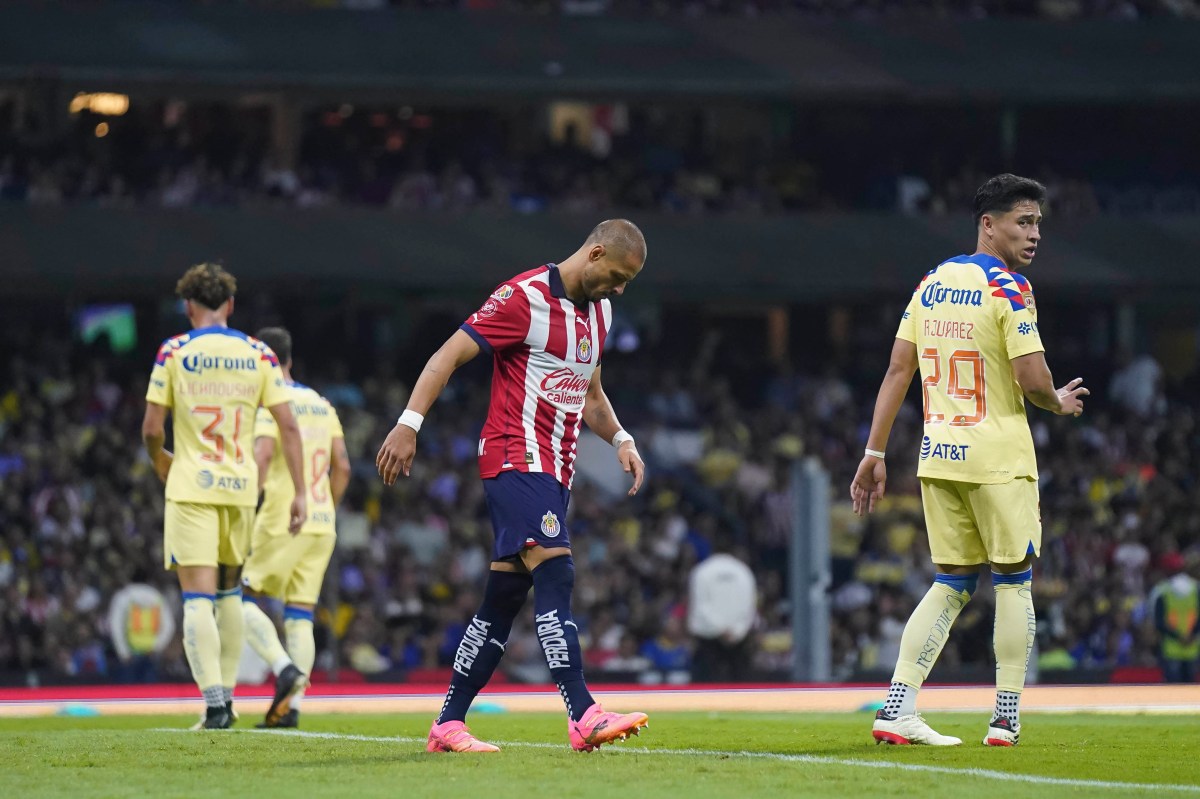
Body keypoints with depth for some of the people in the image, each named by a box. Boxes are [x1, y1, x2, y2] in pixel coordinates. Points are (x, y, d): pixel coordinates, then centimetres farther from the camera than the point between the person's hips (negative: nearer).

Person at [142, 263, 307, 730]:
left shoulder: (174, 352, -3)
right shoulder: (258, 354, 4)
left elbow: (152, 429, -4)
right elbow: (287, 425, -1)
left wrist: (160, 462, 17)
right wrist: (299, 491, 3)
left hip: (191, 486, -3)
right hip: (240, 486, 3)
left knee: (198, 598, -6)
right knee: (230, 591, 20)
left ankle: (214, 701, -19)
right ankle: (226, 694, 21)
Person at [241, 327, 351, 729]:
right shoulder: (322, 405, 15)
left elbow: (262, 455, -21)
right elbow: (343, 467, 13)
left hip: (281, 521, -6)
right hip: (321, 526, 6)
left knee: (244, 599, 2)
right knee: (299, 615, 6)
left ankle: (284, 667, -19)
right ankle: (291, 706, -1)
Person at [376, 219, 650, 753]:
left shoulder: (598, 310, 17)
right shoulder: (525, 297, -10)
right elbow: (451, 354, -13)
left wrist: (620, 439, 13)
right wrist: (409, 425, -21)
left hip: (556, 469, 9)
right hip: (515, 457, -9)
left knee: (504, 598, 7)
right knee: (555, 571, -19)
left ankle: (448, 724, 11)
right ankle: (584, 718, -26)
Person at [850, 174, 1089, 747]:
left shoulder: (931, 285, 11)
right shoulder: (1008, 289, -11)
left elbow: (898, 370, 9)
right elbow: (1032, 380, -18)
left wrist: (874, 453, 9)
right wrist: (1059, 403, 4)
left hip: (938, 458, 6)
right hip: (998, 459, -6)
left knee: (952, 583, 11)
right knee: (1013, 580, 6)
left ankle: (896, 708, 0)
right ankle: (1006, 717, 6)